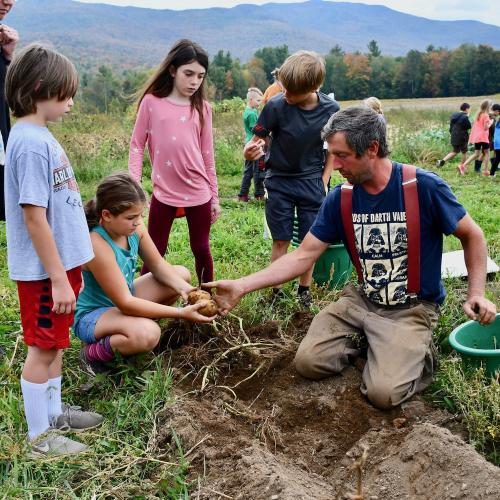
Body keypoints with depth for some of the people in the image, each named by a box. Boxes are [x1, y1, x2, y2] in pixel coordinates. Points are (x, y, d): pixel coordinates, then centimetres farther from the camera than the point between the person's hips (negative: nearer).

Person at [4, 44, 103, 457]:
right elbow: (34, 218, -23)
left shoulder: (39, 135, 8)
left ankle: (53, 413, 37)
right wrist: (58, 278, -20)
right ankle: (40, 438, 19)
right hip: (45, 269, -9)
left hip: (61, 262, 9)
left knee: (55, 343, 20)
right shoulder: (31, 143, -21)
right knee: (42, 348, 4)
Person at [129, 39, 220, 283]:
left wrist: (215, 197, 10)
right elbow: (137, 146, 2)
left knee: (201, 249, 13)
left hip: (199, 193, 2)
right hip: (164, 192, -2)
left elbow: (207, 155, 9)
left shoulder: (202, 108, 5)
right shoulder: (151, 102, -2)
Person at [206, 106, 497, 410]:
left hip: (413, 308, -4)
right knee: (308, 362, -9)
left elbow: (472, 236, -4)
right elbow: (303, 257, -5)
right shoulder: (340, 199, -5)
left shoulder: (424, 187, -18)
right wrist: (242, 286, -12)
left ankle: (415, 351, 9)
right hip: (362, 300, 4)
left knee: (383, 392, -21)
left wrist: (476, 292, -15)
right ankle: (363, 340, 16)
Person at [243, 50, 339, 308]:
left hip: (311, 181, 1)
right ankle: (276, 291, 15)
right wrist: (250, 150, -33)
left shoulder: (330, 109, -11)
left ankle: (304, 290, 21)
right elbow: (258, 138, -10)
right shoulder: (276, 106, -17)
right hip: (280, 180, -1)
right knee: (281, 240, 3)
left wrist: (324, 182, -2)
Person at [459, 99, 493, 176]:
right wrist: (490, 123, 1)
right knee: (487, 153, 6)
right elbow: (486, 127, -13)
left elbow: (474, 125, 16)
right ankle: (486, 171, 4)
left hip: (476, 137, 7)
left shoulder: (478, 114, 14)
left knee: (476, 154, 11)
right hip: (483, 137, -7)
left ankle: (463, 166, -4)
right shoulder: (486, 115, -9)